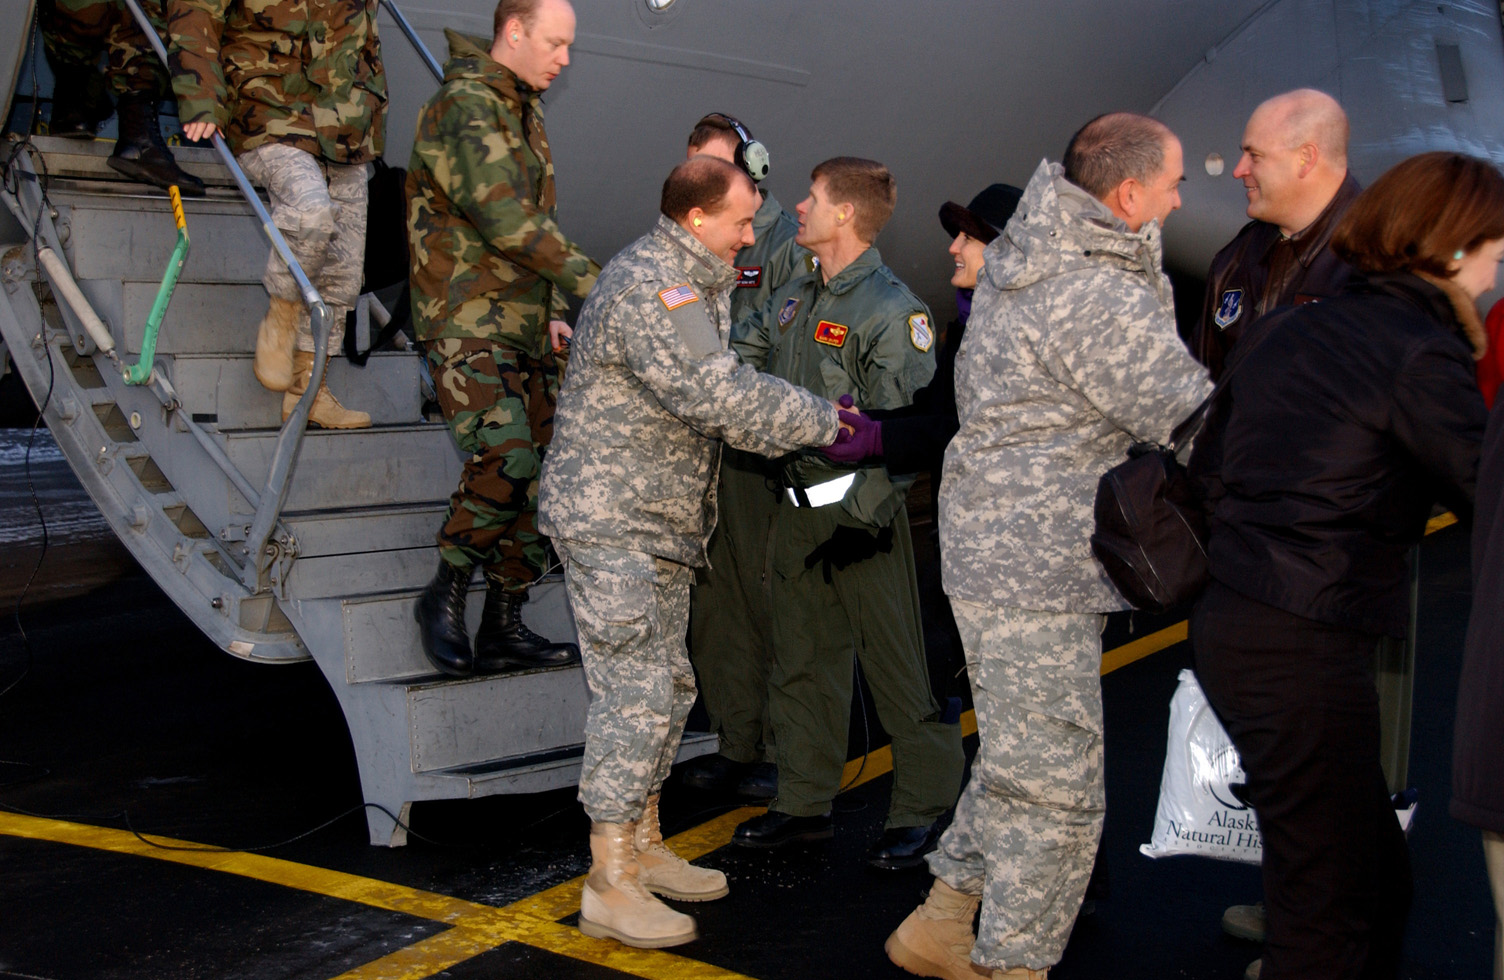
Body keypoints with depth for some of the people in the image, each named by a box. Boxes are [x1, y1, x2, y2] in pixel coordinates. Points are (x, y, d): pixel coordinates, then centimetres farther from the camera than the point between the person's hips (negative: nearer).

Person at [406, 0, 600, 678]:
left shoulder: (523, 114, 19)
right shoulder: (464, 107, -11)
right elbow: (505, 219, -22)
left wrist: (552, 311, 15)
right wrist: (591, 284, -20)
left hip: (524, 328, 9)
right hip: (467, 322, -9)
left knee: (543, 470, 6)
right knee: (504, 457, -25)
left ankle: (502, 627, 17)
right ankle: (446, 594, -3)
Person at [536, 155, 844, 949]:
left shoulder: (694, 280, 14)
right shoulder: (649, 286, -20)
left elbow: (715, 390, 17)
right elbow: (719, 397, -28)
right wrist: (828, 422, -21)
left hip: (660, 522, 11)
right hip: (611, 522, -11)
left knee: (666, 688, 15)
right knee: (635, 694, -9)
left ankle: (642, 847, 28)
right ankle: (609, 886, -1)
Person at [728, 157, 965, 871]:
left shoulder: (891, 309, -12)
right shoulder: (791, 303, 13)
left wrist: (862, 514, -21)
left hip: (864, 514, -8)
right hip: (796, 509, 8)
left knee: (894, 664, 1)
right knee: (801, 661, 15)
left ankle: (923, 808, 15)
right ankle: (804, 802, 27)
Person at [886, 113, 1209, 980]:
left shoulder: (1030, 255, 11)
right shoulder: (1094, 296, -21)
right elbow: (1195, 423, -16)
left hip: (996, 547, 11)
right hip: (1036, 573, -11)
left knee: (1017, 765, 22)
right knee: (1055, 793, 0)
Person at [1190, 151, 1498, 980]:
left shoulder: (1285, 330, 15)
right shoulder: (1422, 358, -10)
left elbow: (1211, 467, 18)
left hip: (1226, 625, 9)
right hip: (1301, 650, -9)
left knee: (1376, 873, 18)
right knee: (1332, 911, 1)